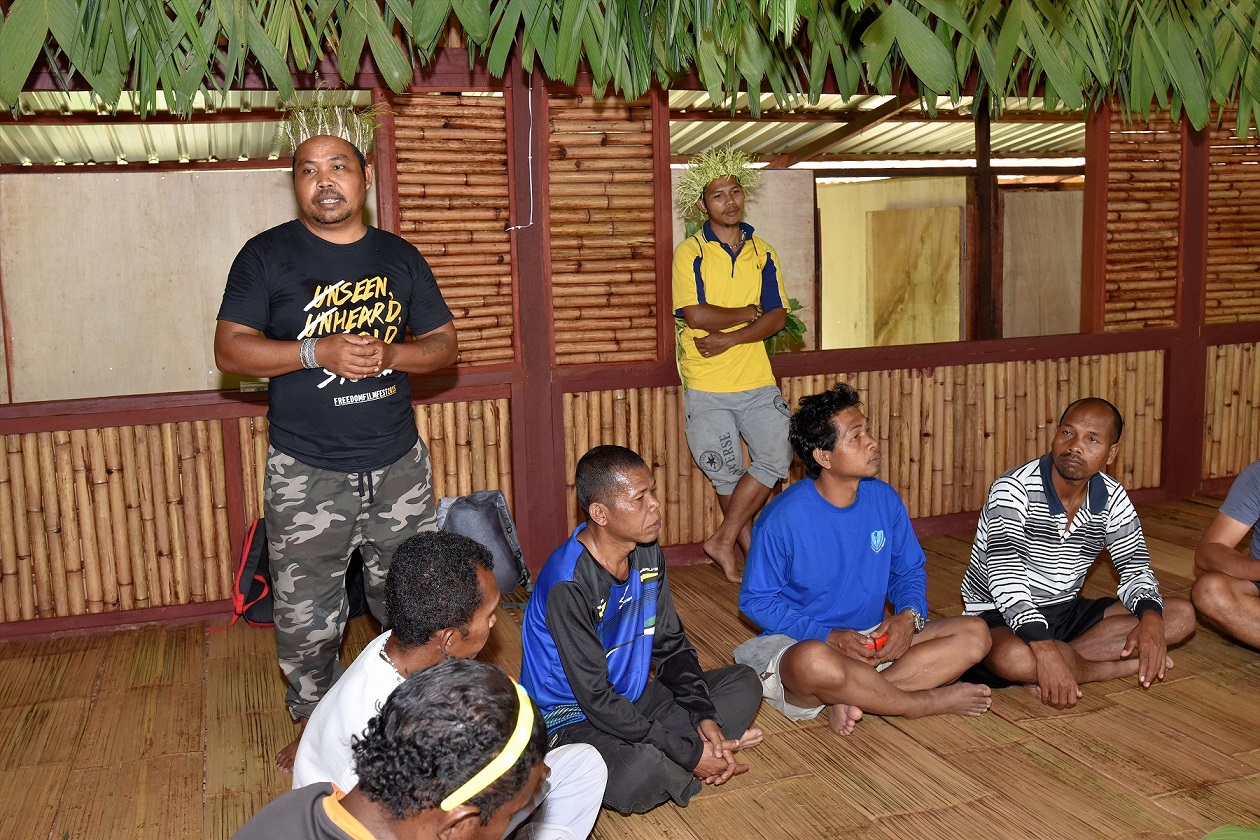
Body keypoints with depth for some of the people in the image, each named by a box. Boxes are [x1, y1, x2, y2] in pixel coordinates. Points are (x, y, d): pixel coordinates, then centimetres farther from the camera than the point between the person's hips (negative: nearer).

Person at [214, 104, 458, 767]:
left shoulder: (400, 257, 8)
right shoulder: (267, 255, -1)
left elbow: (443, 344, 8)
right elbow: (229, 349, -7)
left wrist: (389, 353, -13)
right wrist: (320, 351, -20)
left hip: (398, 468, 3)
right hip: (305, 477, -2)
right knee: (306, 617, 6)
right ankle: (314, 724, 30)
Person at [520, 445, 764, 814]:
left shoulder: (647, 554, -2)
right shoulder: (568, 585, -27)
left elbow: (672, 646, 6)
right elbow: (596, 699, -26)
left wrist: (704, 716, -11)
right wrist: (689, 754, -24)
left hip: (630, 699, 8)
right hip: (572, 719, -7)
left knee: (744, 683, 4)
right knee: (643, 772, -36)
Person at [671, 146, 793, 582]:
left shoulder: (762, 252, 9)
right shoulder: (690, 252, -3)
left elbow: (777, 317, 0)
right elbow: (695, 315, -16)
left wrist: (730, 337, -14)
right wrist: (748, 313, -6)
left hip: (757, 381, 3)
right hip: (707, 386, -3)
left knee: (777, 460, -5)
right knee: (727, 475, 6)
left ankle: (723, 541, 8)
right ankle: (748, 545, 27)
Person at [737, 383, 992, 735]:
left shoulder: (884, 499, 0)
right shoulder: (782, 518, -16)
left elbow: (910, 571, 13)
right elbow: (755, 601, -10)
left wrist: (910, 616, -10)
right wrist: (830, 637, -20)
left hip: (874, 641, 6)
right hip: (799, 644, -5)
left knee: (975, 634, -11)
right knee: (815, 661, -42)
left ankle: (851, 697, -22)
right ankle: (928, 702, -14)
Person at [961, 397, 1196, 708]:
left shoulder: (1112, 497, -2)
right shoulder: (1013, 489, -21)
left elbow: (1135, 566, 0)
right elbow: (1006, 579, -32)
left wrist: (1151, 619, -24)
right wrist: (1045, 648, -45)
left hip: (1066, 611, 7)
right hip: (1000, 615, -7)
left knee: (1181, 615, -8)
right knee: (1011, 658, -41)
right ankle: (1125, 665, -15)